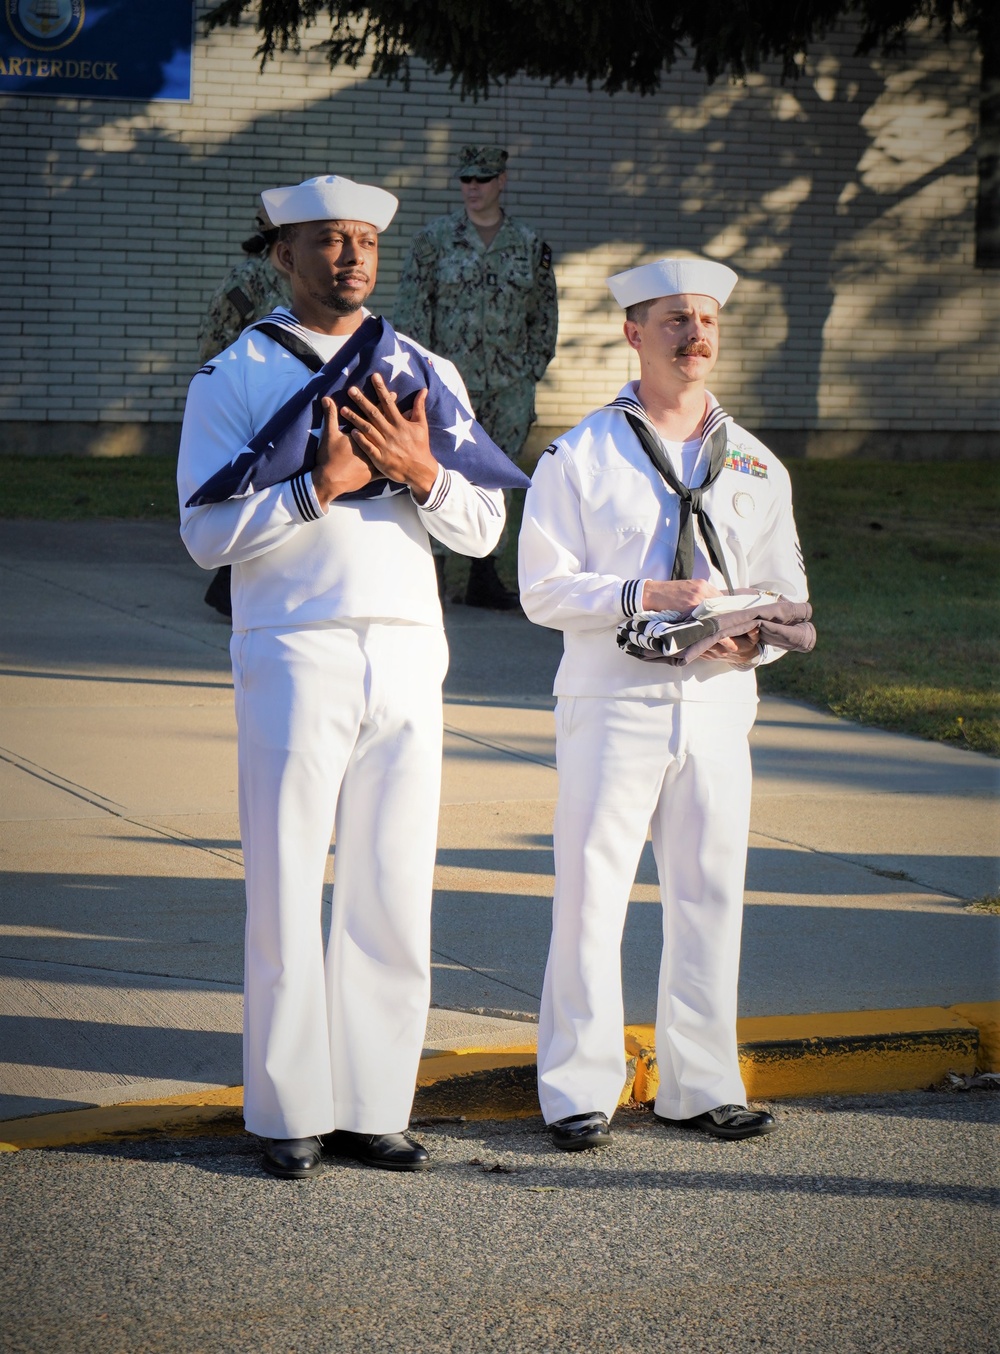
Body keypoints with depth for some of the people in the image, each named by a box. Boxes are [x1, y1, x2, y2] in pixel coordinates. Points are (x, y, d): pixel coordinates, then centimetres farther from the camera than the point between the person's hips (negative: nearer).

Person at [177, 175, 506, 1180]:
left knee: (395, 895, 5)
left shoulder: (426, 375, 14)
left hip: (408, 655, 4)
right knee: (287, 890, -2)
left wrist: (418, 473, -10)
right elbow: (208, 533, -7)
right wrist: (320, 486, -17)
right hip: (294, 654, -4)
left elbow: (482, 527, 9)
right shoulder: (234, 376, 2)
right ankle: (291, 1116, 7)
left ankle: (373, 1108, 13)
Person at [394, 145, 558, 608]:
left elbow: (544, 314, 15)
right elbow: (411, 311, 0)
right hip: (450, 383, -2)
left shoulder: (530, 244, 7)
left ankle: (484, 576, 13)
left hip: (509, 387, 3)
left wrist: (533, 370, 8)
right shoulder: (434, 239, 0)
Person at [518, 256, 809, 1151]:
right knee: (591, 894, -3)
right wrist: (648, 596, -16)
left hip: (718, 704, 4)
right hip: (614, 702, -4)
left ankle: (701, 1085, 17)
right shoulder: (581, 457, 1)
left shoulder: (756, 467, 14)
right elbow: (544, 588, -4)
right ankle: (581, 1089, 5)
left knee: (710, 897, 7)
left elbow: (788, 592, 15)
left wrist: (753, 639, -8)